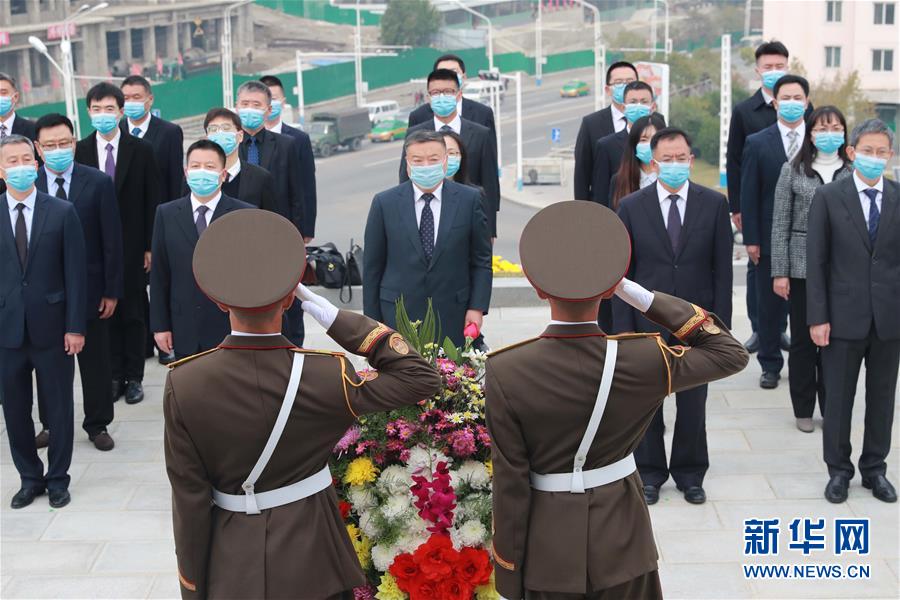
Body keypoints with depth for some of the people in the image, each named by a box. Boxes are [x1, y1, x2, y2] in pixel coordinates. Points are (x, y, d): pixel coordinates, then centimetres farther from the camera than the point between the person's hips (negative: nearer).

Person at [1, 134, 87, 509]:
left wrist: (75, 326, -7)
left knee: (59, 408, 8)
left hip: (52, 327, -1)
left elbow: (75, 273, -2)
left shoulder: (62, 212, -1)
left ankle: (58, 479, 23)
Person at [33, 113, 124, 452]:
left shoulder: (99, 183, -5)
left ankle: (98, 425, 24)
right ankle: (50, 424, 28)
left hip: (88, 288, -1)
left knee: (95, 361, 10)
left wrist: (112, 291, -6)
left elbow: (111, 242, -4)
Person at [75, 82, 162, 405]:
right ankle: (114, 376, 16)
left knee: (133, 314, 6)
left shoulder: (141, 150, 0)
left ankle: (134, 377, 15)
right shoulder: (79, 151, 2)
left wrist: (149, 246, -5)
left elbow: (153, 201, 0)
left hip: (131, 246, -1)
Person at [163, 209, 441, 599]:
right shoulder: (327, 378, -22)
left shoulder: (183, 385, -18)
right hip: (311, 567, -1)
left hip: (231, 566, 1)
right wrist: (331, 315, -17)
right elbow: (423, 379, -10)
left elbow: (190, 500, -12)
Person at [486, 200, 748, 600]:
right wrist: (639, 296, -12)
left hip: (547, 550, 0)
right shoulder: (643, 361, -19)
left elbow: (511, 483, -14)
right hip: (619, 541, 1)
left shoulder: (506, 373, -20)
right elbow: (732, 354, -2)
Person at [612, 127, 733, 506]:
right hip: (647, 322, 0)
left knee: (693, 404, 10)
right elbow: (622, 273, -1)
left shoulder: (714, 204, -1)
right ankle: (649, 473, 26)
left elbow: (722, 269, 0)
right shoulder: (631, 207, -2)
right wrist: (623, 328, -6)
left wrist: (721, 324, -5)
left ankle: (690, 474, 26)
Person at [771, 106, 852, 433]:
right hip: (802, 267, -1)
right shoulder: (792, 171, 2)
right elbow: (780, 225, 1)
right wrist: (779, 272, -3)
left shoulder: (854, 173, 5)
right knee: (802, 339, 6)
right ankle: (803, 409, 18)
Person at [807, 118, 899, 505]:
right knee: (838, 397, 7)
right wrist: (817, 317, -8)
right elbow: (816, 261, -3)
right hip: (844, 316, -1)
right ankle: (838, 471, 22)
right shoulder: (828, 197, -2)